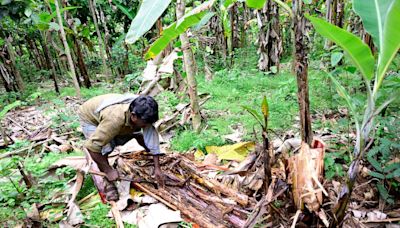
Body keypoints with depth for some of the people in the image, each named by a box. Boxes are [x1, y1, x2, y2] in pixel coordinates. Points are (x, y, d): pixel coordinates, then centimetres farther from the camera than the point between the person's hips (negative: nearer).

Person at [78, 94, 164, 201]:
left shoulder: (142, 113, -28)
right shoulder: (115, 119, -45)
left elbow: (152, 136, -23)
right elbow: (91, 145, -42)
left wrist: (157, 168, -24)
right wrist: (108, 170, -32)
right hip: (89, 117, -5)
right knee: (104, 149, -24)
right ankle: (107, 184, -3)